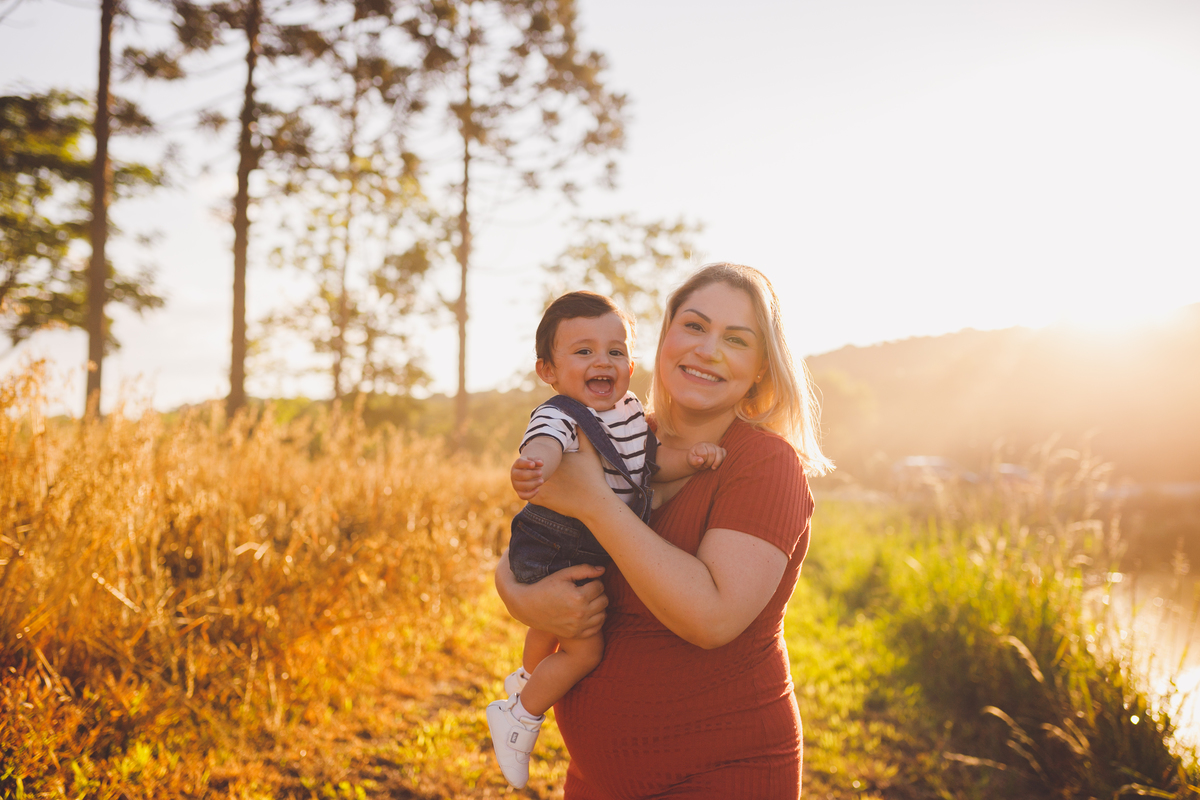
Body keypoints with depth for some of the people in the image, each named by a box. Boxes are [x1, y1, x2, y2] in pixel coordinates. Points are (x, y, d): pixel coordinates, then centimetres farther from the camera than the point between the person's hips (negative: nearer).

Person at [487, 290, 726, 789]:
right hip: (554, 555, -8)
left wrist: (689, 458, -21)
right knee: (586, 649, -9)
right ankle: (520, 715, 14)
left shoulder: (631, 409, -4)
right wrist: (532, 468, -73)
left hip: (603, 551, 8)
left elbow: (651, 459, 0)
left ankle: (527, 678, 60)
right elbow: (545, 445, -49)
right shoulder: (559, 416, -29)